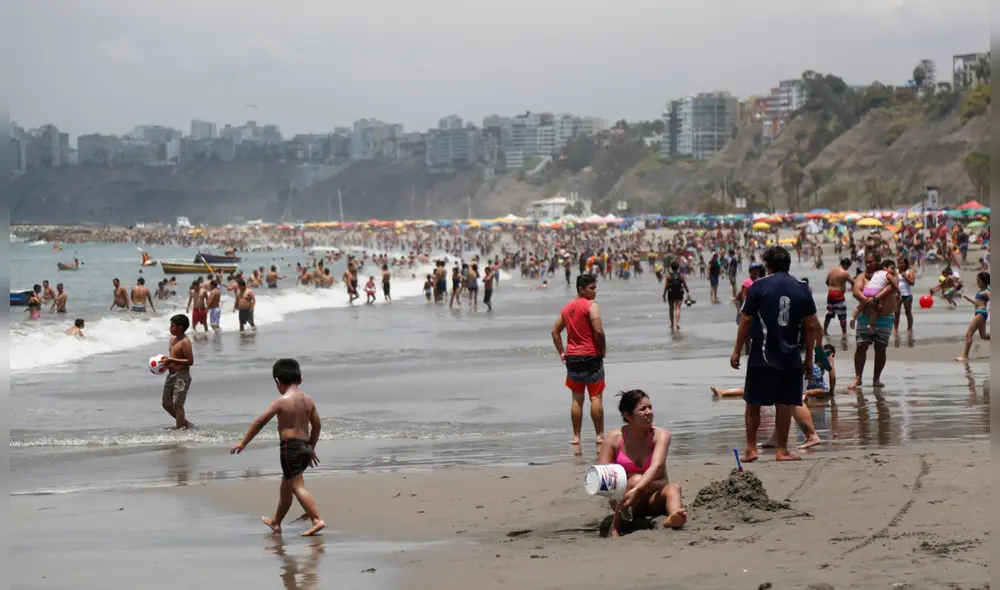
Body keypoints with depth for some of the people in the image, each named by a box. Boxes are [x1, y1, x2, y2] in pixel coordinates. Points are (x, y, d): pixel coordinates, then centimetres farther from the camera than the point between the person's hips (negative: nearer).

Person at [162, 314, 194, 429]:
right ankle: (185, 423, 28)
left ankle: (179, 428, -1)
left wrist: (172, 360, -22)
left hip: (181, 376, -10)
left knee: (177, 404, -8)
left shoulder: (185, 342, -16)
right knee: (166, 404, 15)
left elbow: (190, 361, -20)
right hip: (171, 375, 10)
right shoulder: (172, 339, 12)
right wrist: (166, 361, 3)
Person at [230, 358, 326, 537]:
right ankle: (276, 522, 33)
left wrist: (243, 443, 0)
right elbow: (317, 425, 15)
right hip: (305, 446, 8)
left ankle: (317, 520, -21)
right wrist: (311, 448, 28)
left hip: (290, 446, -8)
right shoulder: (308, 400, 8)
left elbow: (260, 422, -7)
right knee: (285, 486, 20)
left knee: (297, 487, -9)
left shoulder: (282, 401, -11)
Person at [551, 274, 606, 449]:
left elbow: (555, 331, 17)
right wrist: (603, 350, -6)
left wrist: (561, 352, 18)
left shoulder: (567, 308, 13)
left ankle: (576, 437, 11)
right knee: (596, 397, -1)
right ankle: (599, 436, 0)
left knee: (577, 398, 11)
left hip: (572, 357, 6)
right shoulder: (591, 306, -10)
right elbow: (598, 331, -20)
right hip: (591, 356, -6)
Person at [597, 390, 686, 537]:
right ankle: (616, 527, -32)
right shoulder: (614, 439, -7)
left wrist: (636, 490, -43)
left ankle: (672, 518, -63)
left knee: (673, 488, -30)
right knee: (637, 479, -31)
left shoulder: (660, 435, -9)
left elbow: (656, 467, -26)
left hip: (654, 499, 1)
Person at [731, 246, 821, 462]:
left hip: (762, 357, -2)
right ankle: (782, 450, 8)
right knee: (784, 404, 7)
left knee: (753, 403, 8)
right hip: (790, 357, 2)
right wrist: (809, 358, 10)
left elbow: (746, 321, -5)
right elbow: (812, 326, 3)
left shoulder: (759, 286, -5)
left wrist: (737, 351, 4)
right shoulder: (802, 289, 3)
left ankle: (751, 448, 8)